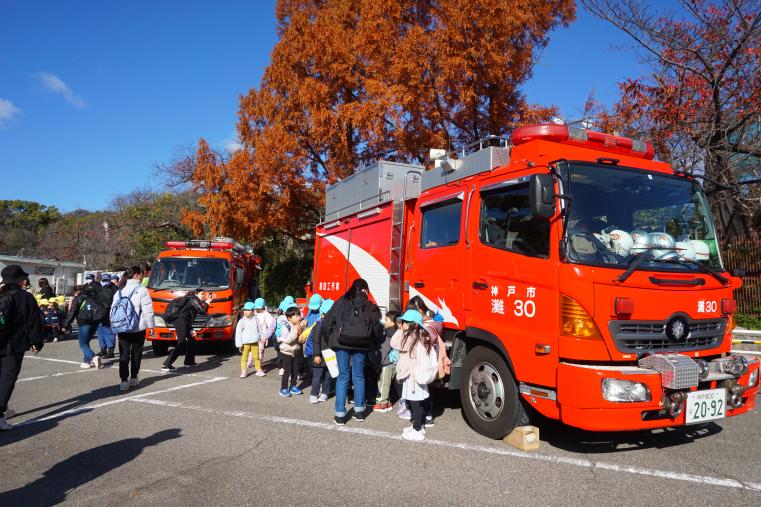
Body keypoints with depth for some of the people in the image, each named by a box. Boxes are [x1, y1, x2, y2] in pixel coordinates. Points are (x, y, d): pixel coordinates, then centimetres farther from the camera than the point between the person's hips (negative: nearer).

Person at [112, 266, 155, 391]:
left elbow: (113, 308, 12)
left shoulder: (119, 291, 7)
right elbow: (147, 310, -12)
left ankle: (124, 381, -4)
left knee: (124, 355, 3)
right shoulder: (142, 290, -11)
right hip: (138, 328, -4)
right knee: (136, 353, 11)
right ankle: (133, 378, 20)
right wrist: (151, 325, -2)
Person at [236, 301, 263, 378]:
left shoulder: (255, 320, 2)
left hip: (255, 343, 2)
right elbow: (238, 333, -7)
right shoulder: (241, 321, -6)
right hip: (245, 343, -2)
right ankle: (244, 371, 12)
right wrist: (239, 343, -12)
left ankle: (259, 370, 19)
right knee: (244, 357, 3)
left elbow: (259, 331, 11)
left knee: (256, 357, 9)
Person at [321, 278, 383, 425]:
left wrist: (333, 336, 13)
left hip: (342, 343, 0)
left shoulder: (340, 303, 2)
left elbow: (326, 324, -1)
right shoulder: (370, 307, 3)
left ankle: (340, 414, 9)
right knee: (358, 376, 15)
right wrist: (373, 342, 17)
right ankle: (359, 411, 23)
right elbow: (377, 329, 0)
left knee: (343, 377, 8)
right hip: (361, 345, 1)